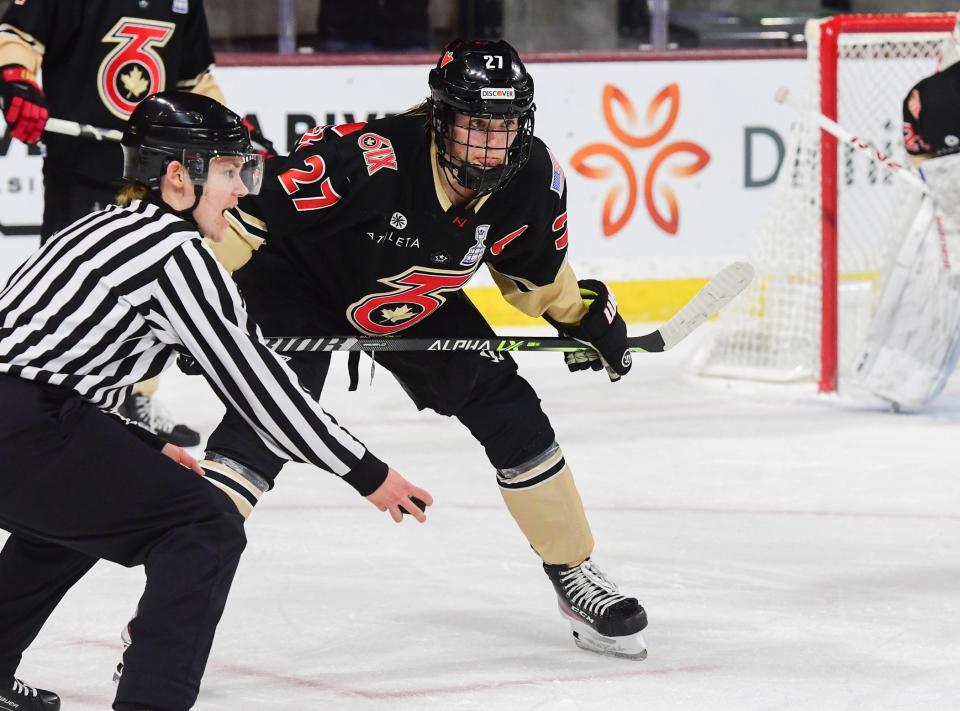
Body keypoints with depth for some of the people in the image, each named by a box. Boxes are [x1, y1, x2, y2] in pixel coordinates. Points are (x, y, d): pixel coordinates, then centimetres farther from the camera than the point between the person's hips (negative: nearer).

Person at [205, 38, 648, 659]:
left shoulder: (532, 181, -19)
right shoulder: (367, 159, -39)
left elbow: (536, 272, 6)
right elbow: (245, 211, -35)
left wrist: (585, 314, 0)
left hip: (417, 305, 6)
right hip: (302, 281, -6)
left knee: (511, 415, 0)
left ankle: (574, 574, 19)